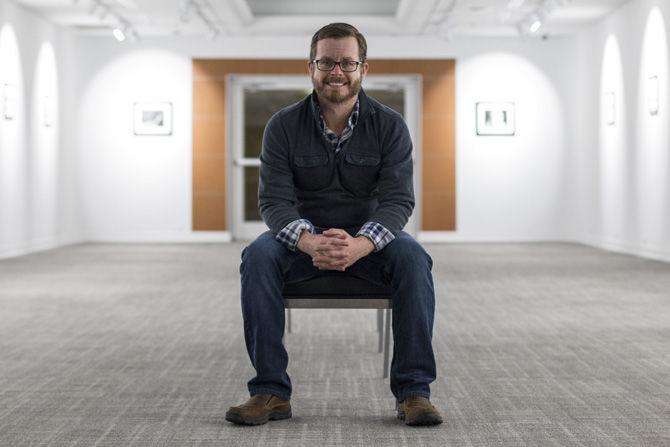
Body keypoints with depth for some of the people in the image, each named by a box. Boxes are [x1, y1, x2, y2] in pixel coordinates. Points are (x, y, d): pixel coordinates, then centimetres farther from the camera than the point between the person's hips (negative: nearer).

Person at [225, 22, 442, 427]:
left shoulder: (389, 126, -7)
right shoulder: (284, 126, -6)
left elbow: (398, 199, -16)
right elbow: (274, 200, -13)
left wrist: (359, 245, -37)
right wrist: (309, 242, -36)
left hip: (369, 238, 0)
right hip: (303, 238, 0)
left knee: (412, 256, -31)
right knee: (258, 256, -30)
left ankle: (414, 390, -26)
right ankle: (271, 392, -25)